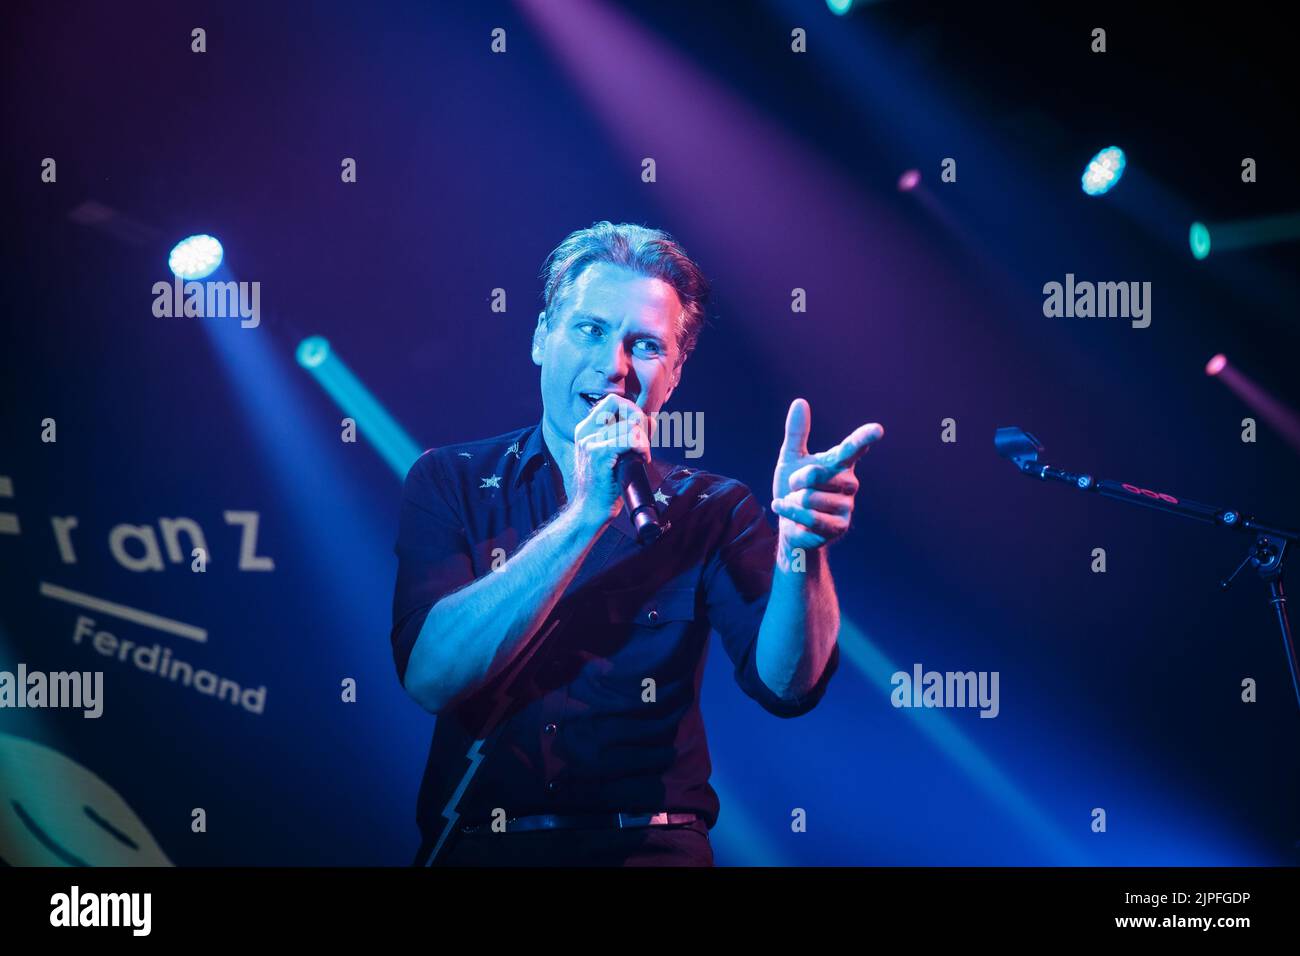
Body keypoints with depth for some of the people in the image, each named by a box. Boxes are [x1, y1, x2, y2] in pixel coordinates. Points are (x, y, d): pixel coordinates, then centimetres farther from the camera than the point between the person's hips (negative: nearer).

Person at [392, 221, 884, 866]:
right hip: (476, 843, 1)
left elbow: (785, 685, -6)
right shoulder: (449, 481, 6)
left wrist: (801, 543, -23)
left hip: (651, 844, 0)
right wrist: (585, 516, -15)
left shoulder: (711, 511, 8)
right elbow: (431, 675, -9)